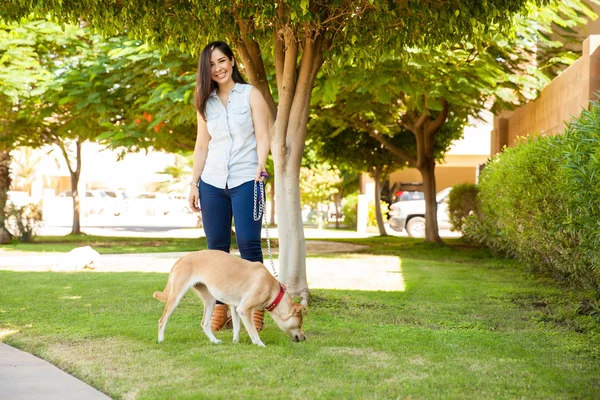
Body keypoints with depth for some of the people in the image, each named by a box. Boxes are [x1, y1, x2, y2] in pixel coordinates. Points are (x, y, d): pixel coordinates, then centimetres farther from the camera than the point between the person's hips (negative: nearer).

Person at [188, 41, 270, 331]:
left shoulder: (250, 95, 3)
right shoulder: (206, 103, 14)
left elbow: (262, 136, -2)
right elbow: (201, 146, 16)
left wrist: (260, 167, -16)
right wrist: (194, 183, 9)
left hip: (246, 180, -4)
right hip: (212, 182, 4)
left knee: (249, 244, -9)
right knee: (217, 247, 2)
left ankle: (255, 309, -5)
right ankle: (219, 307, 6)